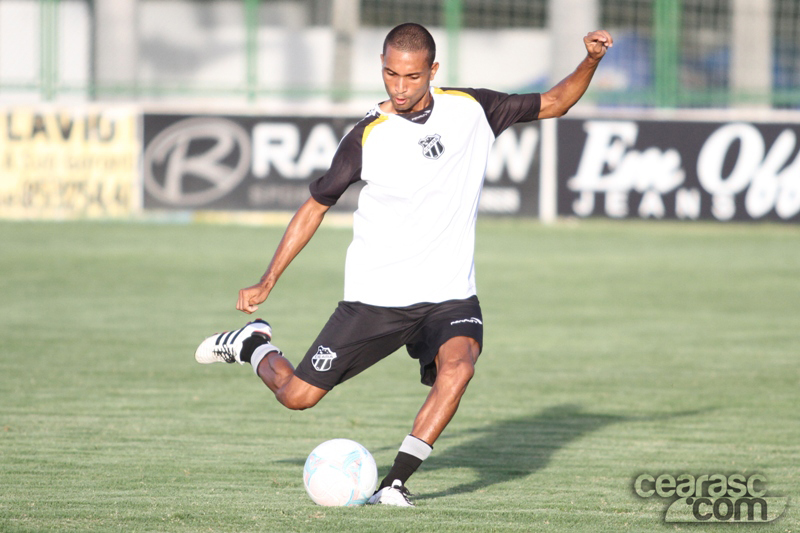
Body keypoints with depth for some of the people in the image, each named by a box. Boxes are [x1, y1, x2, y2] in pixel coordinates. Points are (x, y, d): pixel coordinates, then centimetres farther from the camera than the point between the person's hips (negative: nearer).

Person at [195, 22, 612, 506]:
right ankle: (254, 344, 34)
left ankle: (396, 481, -23)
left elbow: (555, 103, 10)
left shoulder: (471, 109, -2)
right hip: (375, 297, -1)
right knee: (297, 396, 0)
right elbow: (317, 205, 2)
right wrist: (267, 283, 0)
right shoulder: (367, 138, -8)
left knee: (458, 366, -31)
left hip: (449, 294, 1)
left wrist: (591, 62, -9)